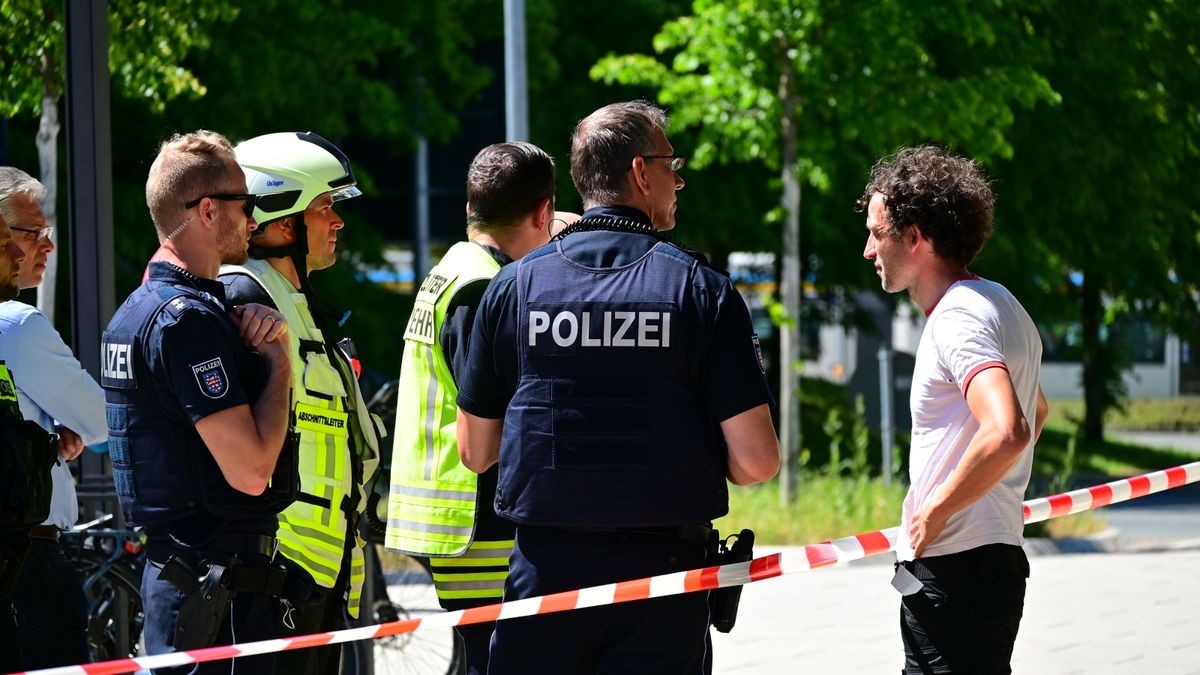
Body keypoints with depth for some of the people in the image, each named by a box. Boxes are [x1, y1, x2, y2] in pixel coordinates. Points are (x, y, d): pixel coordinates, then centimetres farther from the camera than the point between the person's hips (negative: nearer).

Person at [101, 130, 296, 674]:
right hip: (221, 585, -11)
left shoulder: (137, 310, 15)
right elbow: (249, 471, -22)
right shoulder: (189, 318, -17)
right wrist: (279, 362, -7)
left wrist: (266, 327, 4)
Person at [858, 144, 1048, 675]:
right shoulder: (998, 304, 17)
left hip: (954, 571, -11)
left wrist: (935, 512, -20)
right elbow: (1036, 412, 35)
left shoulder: (957, 318, -16)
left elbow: (1007, 433, -32)